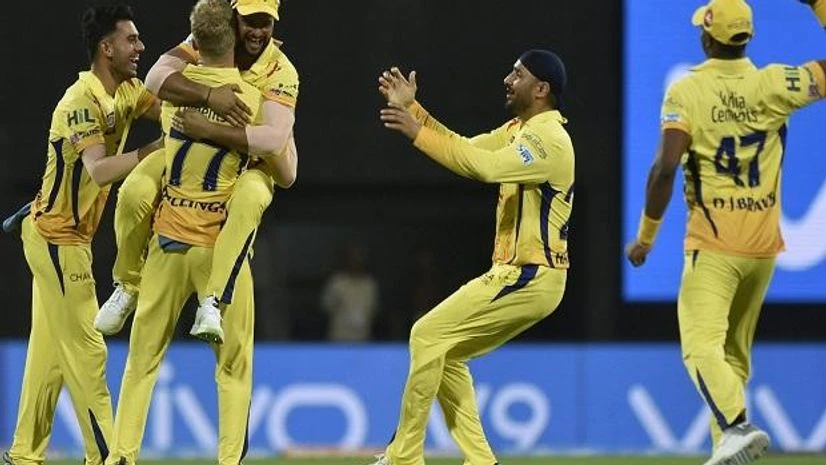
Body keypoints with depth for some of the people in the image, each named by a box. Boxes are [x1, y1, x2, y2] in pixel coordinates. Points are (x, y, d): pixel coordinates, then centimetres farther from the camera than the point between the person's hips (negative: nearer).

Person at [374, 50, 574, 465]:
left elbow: (484, 166, -30)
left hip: (530, 277, -10)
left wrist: (417, 133, -28)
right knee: (446, 352, 15)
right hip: (518, 274, 10)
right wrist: (412, 108, 8)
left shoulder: (550, 138, -16)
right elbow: (464, 148, 17)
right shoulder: (519, 131, 16)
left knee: (428, 336, -11)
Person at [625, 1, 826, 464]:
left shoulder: (687, 91, -7)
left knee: (702, 344, -13)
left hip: (713, 246, -4)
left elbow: (665, 169, -14)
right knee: (736, 353, 17)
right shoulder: (773, 84, 0)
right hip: (763, 246, 5)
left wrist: (646, 236, -4)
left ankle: (737, 425, -37)